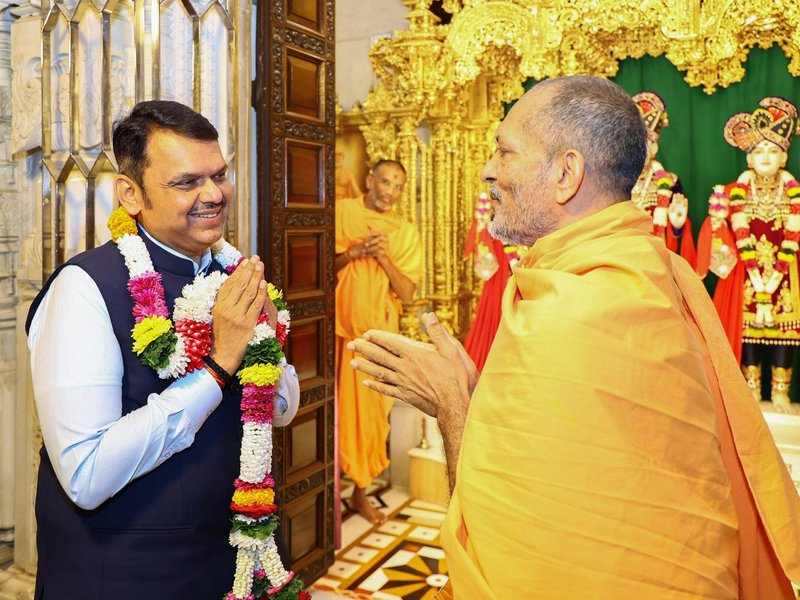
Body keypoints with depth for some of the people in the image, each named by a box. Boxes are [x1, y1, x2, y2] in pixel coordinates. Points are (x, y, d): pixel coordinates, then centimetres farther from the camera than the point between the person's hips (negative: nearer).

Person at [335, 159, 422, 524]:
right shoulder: (341, 213, 0)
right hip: (336, 329, -2)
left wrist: (384, 258, -15)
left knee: (369, 412, 8)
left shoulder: (405, 232, 6)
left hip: (376, 333, 2)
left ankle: (360, 491, 23)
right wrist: (355, 251, -18)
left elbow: (407, 293, 0)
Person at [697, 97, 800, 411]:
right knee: (748, 329, 1)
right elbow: (742, 239, -5)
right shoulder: (736, 193, 0)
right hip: (746, 275, -1)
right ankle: (752, 394, 13)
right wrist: (758, 277, -13)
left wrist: (773, 277, -13)